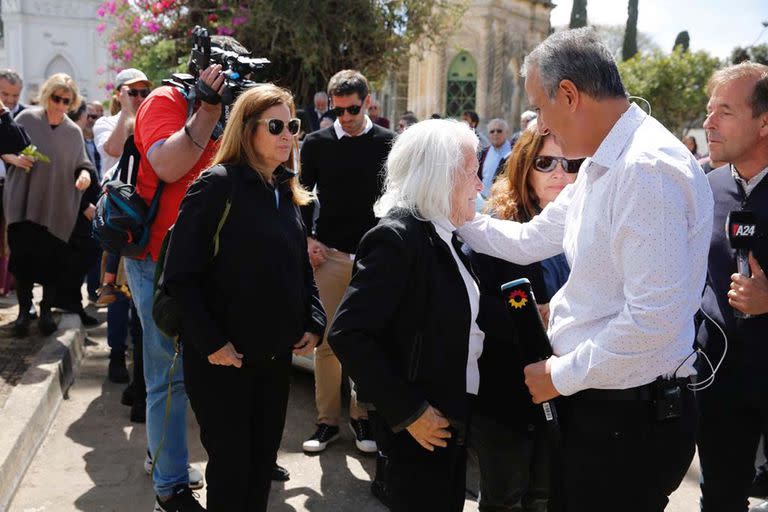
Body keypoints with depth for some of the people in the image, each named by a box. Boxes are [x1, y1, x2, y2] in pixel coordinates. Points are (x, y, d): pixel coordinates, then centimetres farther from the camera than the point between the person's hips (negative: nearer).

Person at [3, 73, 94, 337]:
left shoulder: (74, 132, 6)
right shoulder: (26, 119, 0)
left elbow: (81, 164, 6)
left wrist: (84, 173, -16)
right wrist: (14, 158, -15)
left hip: (58, 207, 1)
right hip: (24, 203, -1)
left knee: (52, 261, 3)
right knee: (23, 256, -2)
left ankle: (46, 310, 20)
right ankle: (24, 310, 14)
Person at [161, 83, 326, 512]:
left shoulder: (287, 192, 8)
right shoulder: (217, 185, -14)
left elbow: (302, 268, 15)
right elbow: (181, 275, -17)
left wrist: (314, 323, 2)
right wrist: (212, 343, -20)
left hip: (277, 355, 7)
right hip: (223, 360, -6)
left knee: (263, 460, 16)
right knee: (231, 465, 4)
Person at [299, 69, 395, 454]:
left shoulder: (388, 144, 3)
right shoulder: (316, 143, 6)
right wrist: (307, 239, 0)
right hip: (329, 253, 1)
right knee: (327, 340, 2)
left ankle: (361, 416, 18)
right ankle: (327, 420, 13)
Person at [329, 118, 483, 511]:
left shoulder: (443, 238, 8)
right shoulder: (398, 238, -19)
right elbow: (348, 334, -24)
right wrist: (408, 411, -21)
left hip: (452, 420, 8)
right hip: (420, 431, -8)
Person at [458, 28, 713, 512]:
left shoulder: (649, 169, -23)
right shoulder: (600, 167, 9)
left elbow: (654, 319, -27)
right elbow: (530, 240, 17)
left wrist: (561, 375, -16)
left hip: (632, 417, -9)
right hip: (593, 400, 9)